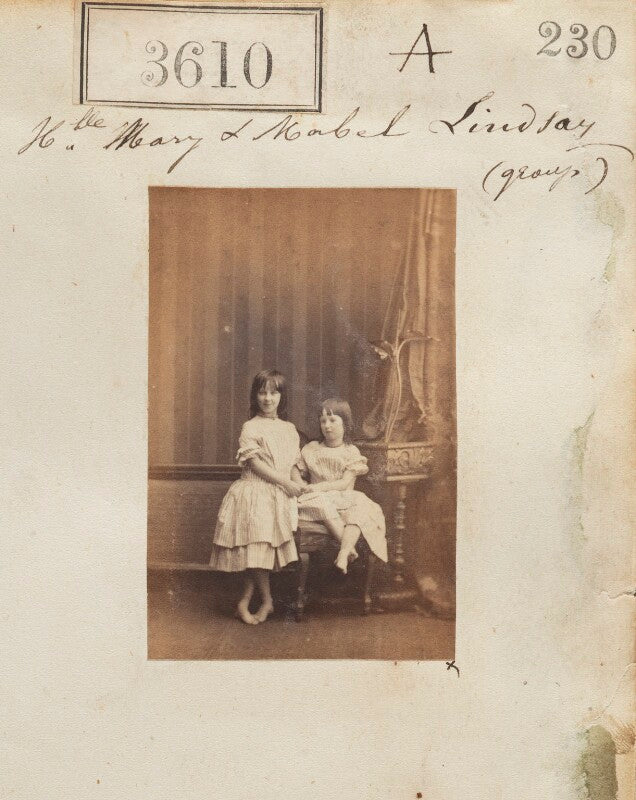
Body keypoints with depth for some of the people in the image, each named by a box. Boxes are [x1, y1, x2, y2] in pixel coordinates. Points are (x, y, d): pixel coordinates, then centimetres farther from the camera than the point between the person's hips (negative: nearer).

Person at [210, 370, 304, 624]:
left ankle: (244, 603, 8)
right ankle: (267, 601, 7)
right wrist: (286, 482, -13)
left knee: (261, 552, 0)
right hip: (255, 493, -5)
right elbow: (255, 463, -12)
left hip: (280, 496, 5)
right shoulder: (251, 428, -5)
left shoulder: (289, 429, 14)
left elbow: (294, 462, 19)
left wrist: (299, 483, 0)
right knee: (258, 548, -11)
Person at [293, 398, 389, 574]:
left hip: (344, 498, 0)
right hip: (319, 499, 1)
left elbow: (345, 483, -5)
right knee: (324, 505, -38)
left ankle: (343, 553, -49)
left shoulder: (351, 452, 6)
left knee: (361, 508, -35)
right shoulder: (311, 449, 13)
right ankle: (349, 547, -40)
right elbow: (296, 469, 13)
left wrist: (320, 486, -18)